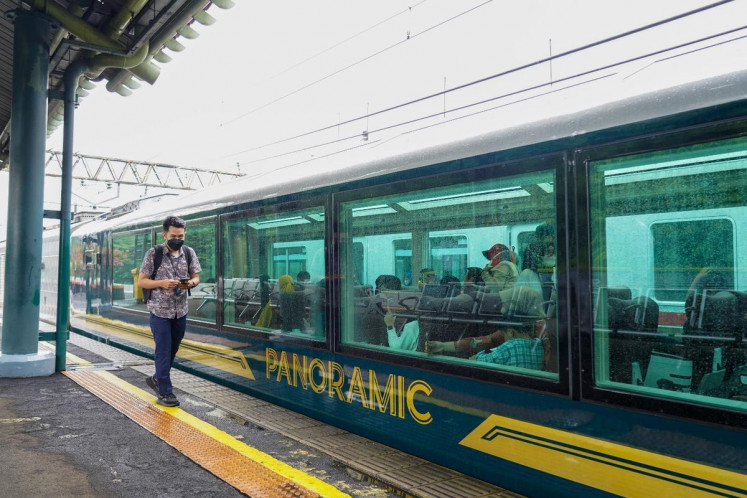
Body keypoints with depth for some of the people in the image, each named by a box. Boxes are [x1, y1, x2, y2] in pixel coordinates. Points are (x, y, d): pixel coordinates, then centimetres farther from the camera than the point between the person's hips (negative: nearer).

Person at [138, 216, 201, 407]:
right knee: (163, 351, -2)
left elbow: (196, 277, 9)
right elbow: (141, 281, -5)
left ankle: (157, 379, 37)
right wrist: (162, 283, -22)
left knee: (173, 349, 16)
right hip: (160, 311, -4)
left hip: (181, 311, 4)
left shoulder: (189, 253, 3)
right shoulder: (154, 253, -8)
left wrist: (190, 283, -14)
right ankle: (165, 393, 7)